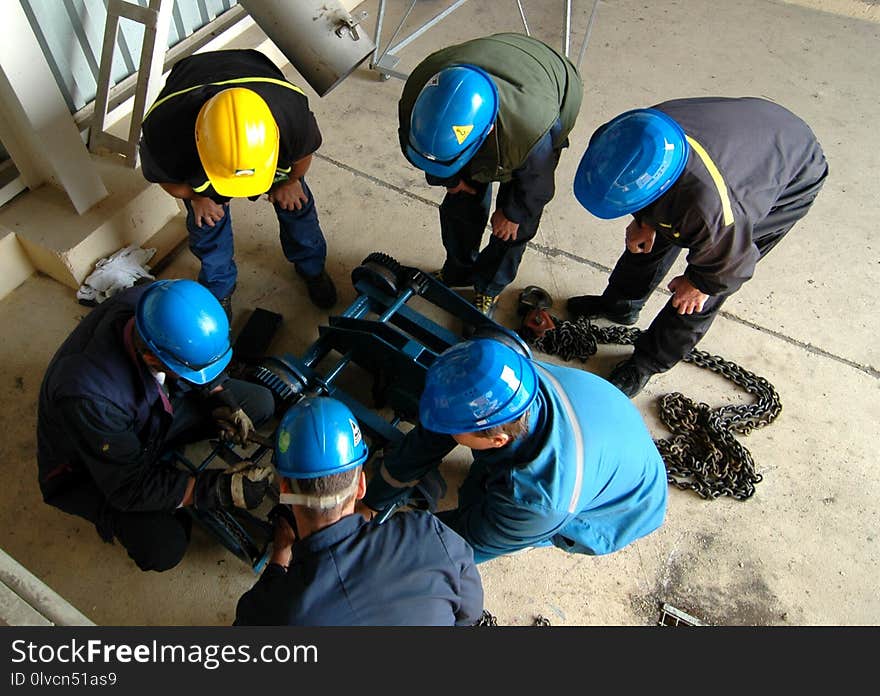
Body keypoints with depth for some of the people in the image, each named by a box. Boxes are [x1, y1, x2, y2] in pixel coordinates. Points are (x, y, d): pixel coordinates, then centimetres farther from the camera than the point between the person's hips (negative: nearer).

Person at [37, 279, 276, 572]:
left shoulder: (153, 304, -27)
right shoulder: (89, 396, -43)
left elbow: (201, 353, -2)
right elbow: (130, 487, -30)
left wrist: (217, 395, -17)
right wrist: (224, 490, -34)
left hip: (153, 410, 6)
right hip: (89, 468, -5)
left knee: (260, 402, -5)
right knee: (163, 548, -25)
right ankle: (116, 518, 9)